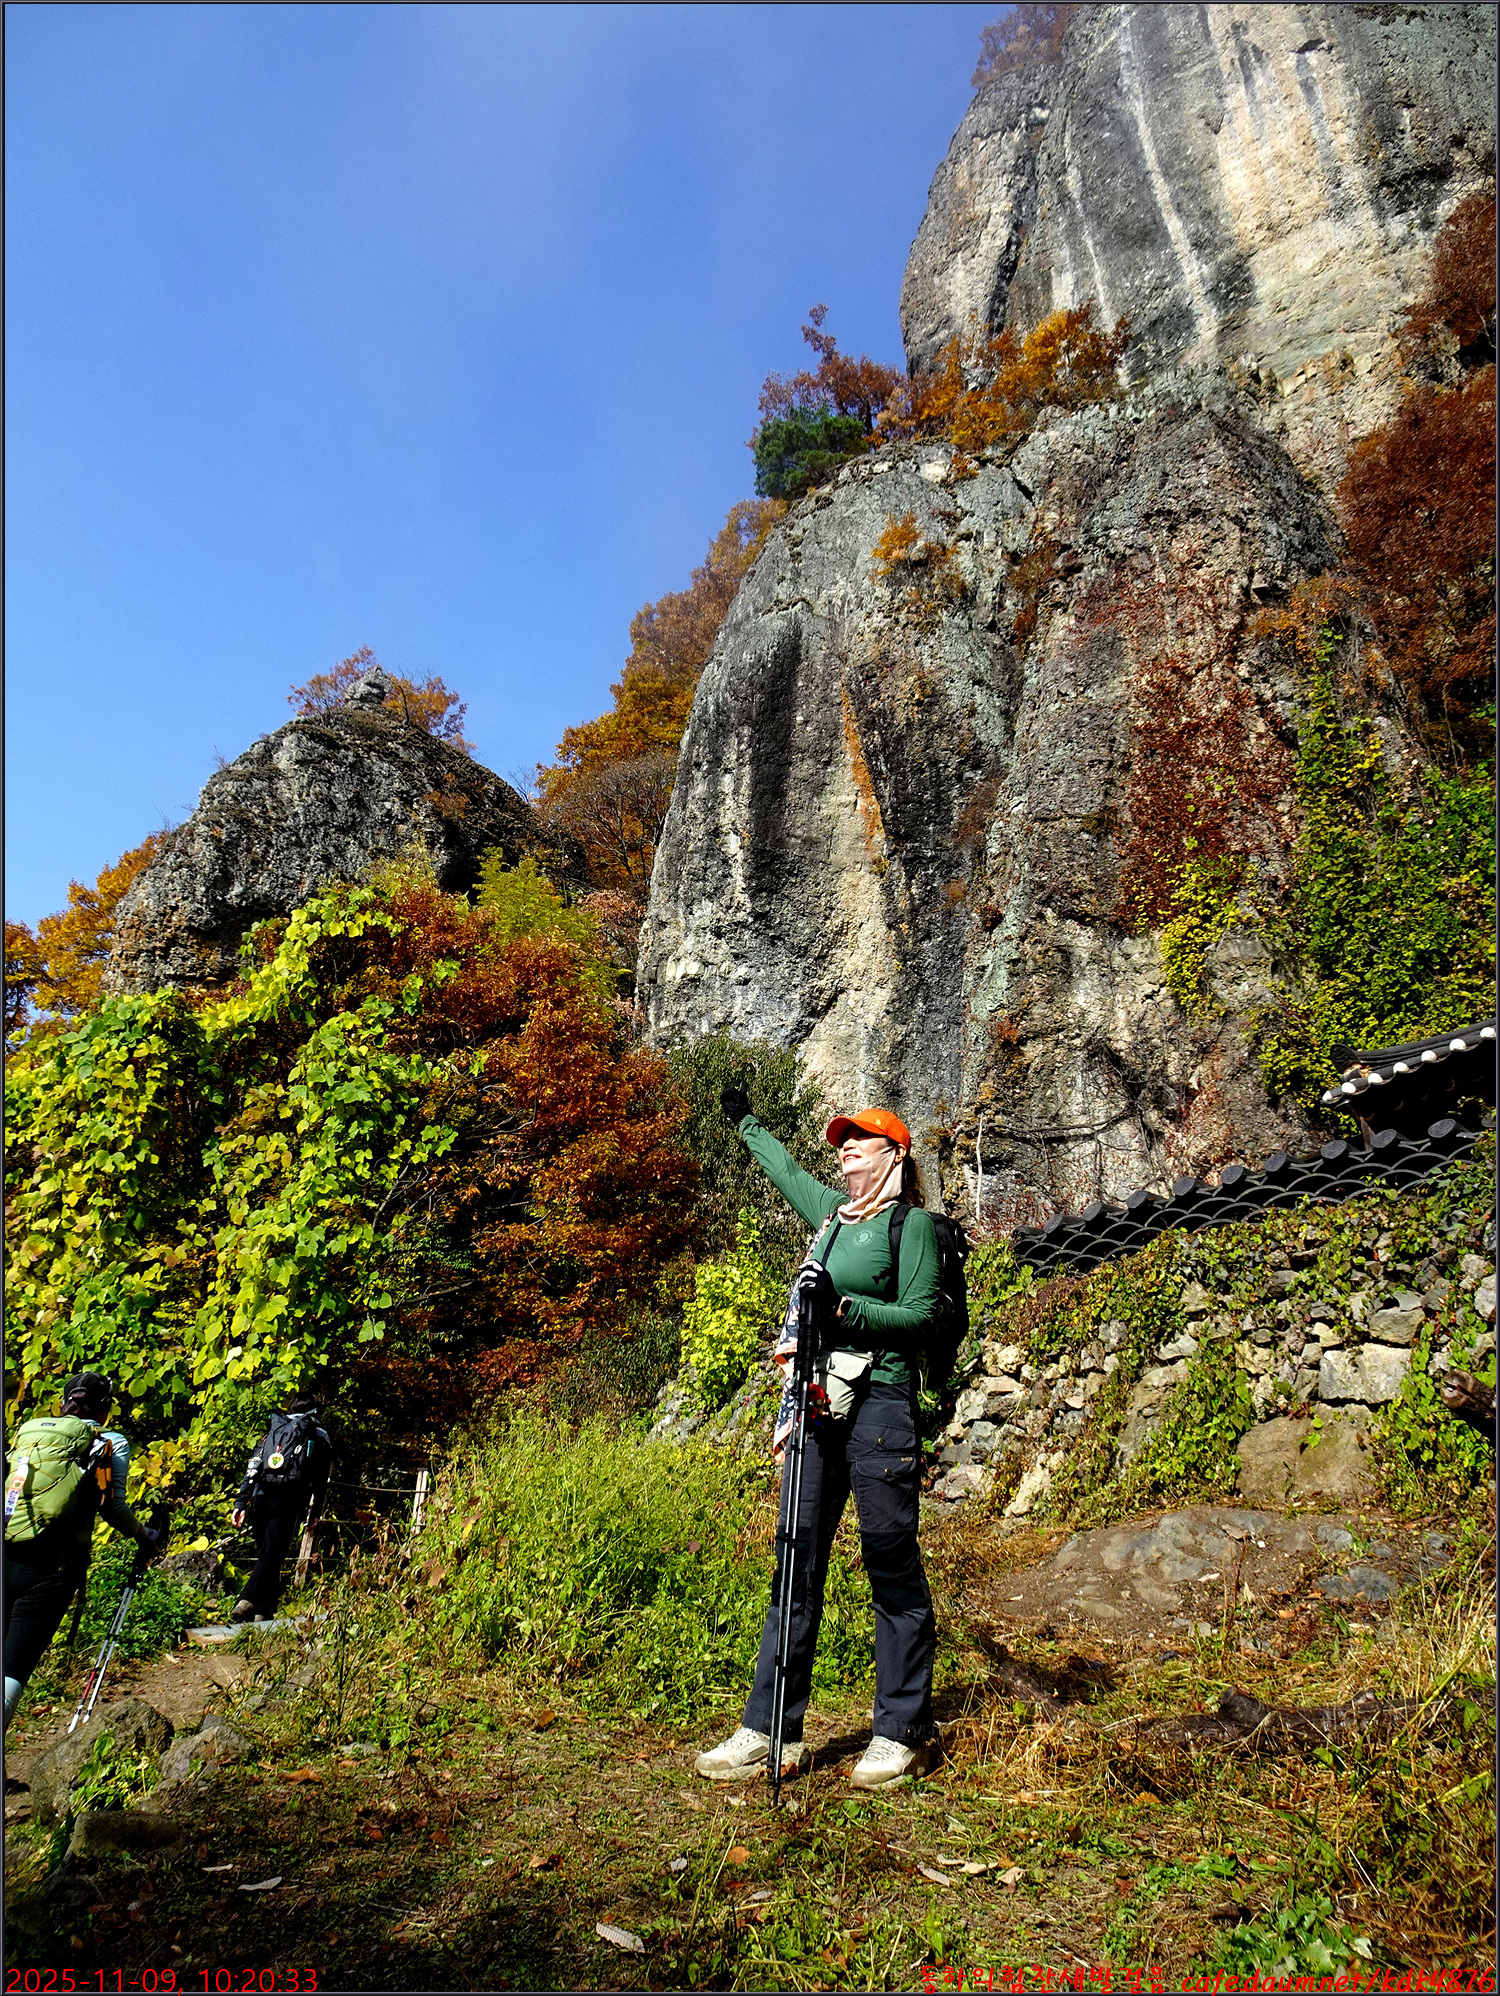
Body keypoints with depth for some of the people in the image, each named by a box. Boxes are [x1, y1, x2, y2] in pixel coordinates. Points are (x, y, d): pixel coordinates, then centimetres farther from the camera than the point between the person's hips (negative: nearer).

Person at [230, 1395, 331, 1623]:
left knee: (264, 1553, 15)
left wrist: (241, 1502, 10)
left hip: (261, 1497, 3)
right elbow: (320, 1481, 8)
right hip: (289, 1502, -3)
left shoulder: (274, 1428, 19)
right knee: (273, 1556, -6)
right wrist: (315, 1514, 12)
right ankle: (248, 1601, -24)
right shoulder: (320, 1437, 13)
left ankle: (264, 1610, 14)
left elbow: (253, 1466, 11)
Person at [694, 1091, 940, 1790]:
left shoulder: (912, 1223, 0)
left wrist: (846, 1308, -18)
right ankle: (771, 1731, 11)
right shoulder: (831, 1212, 18)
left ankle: (902, 1735, 11)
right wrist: (746, 1122, 47)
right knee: (798, 1563, 5)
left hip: (879, 1398, -6)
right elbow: (786, 1170, 35)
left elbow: (922, 1314, -7)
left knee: (892, 1565, 0)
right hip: (816, 1398, 6)